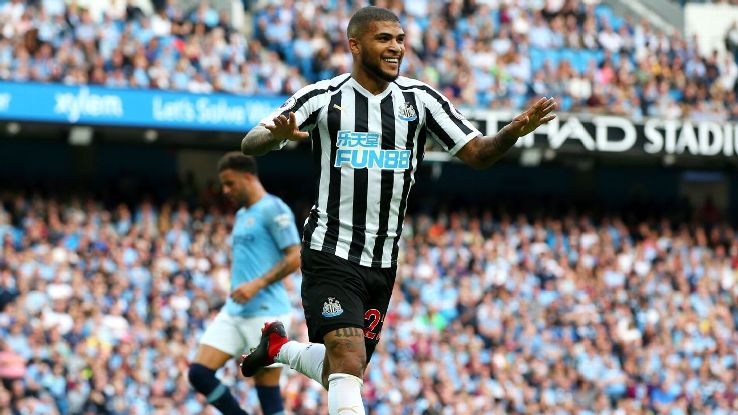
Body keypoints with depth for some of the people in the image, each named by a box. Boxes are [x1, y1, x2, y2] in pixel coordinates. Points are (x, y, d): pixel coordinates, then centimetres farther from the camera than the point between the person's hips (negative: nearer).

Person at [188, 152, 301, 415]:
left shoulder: (272, 209, -8)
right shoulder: (241, 215, 19)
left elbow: (294, 258, -15)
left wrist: (257, 285, -22)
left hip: (265, 313, -9)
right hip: (233, 312, 9)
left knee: (268, 391, -6)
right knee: (199, 373, -4)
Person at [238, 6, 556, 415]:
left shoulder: (421, 99, 4)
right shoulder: (322, 97, -5)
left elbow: (477, 153, 2)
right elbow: (250, 144, -7)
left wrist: (514, 131, -18)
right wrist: (277, 134, -31)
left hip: (383, 260, 5)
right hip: (331, 254, -5)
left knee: (341, 374, 13)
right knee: (348, 364, -21)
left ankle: (277, 347, 41)